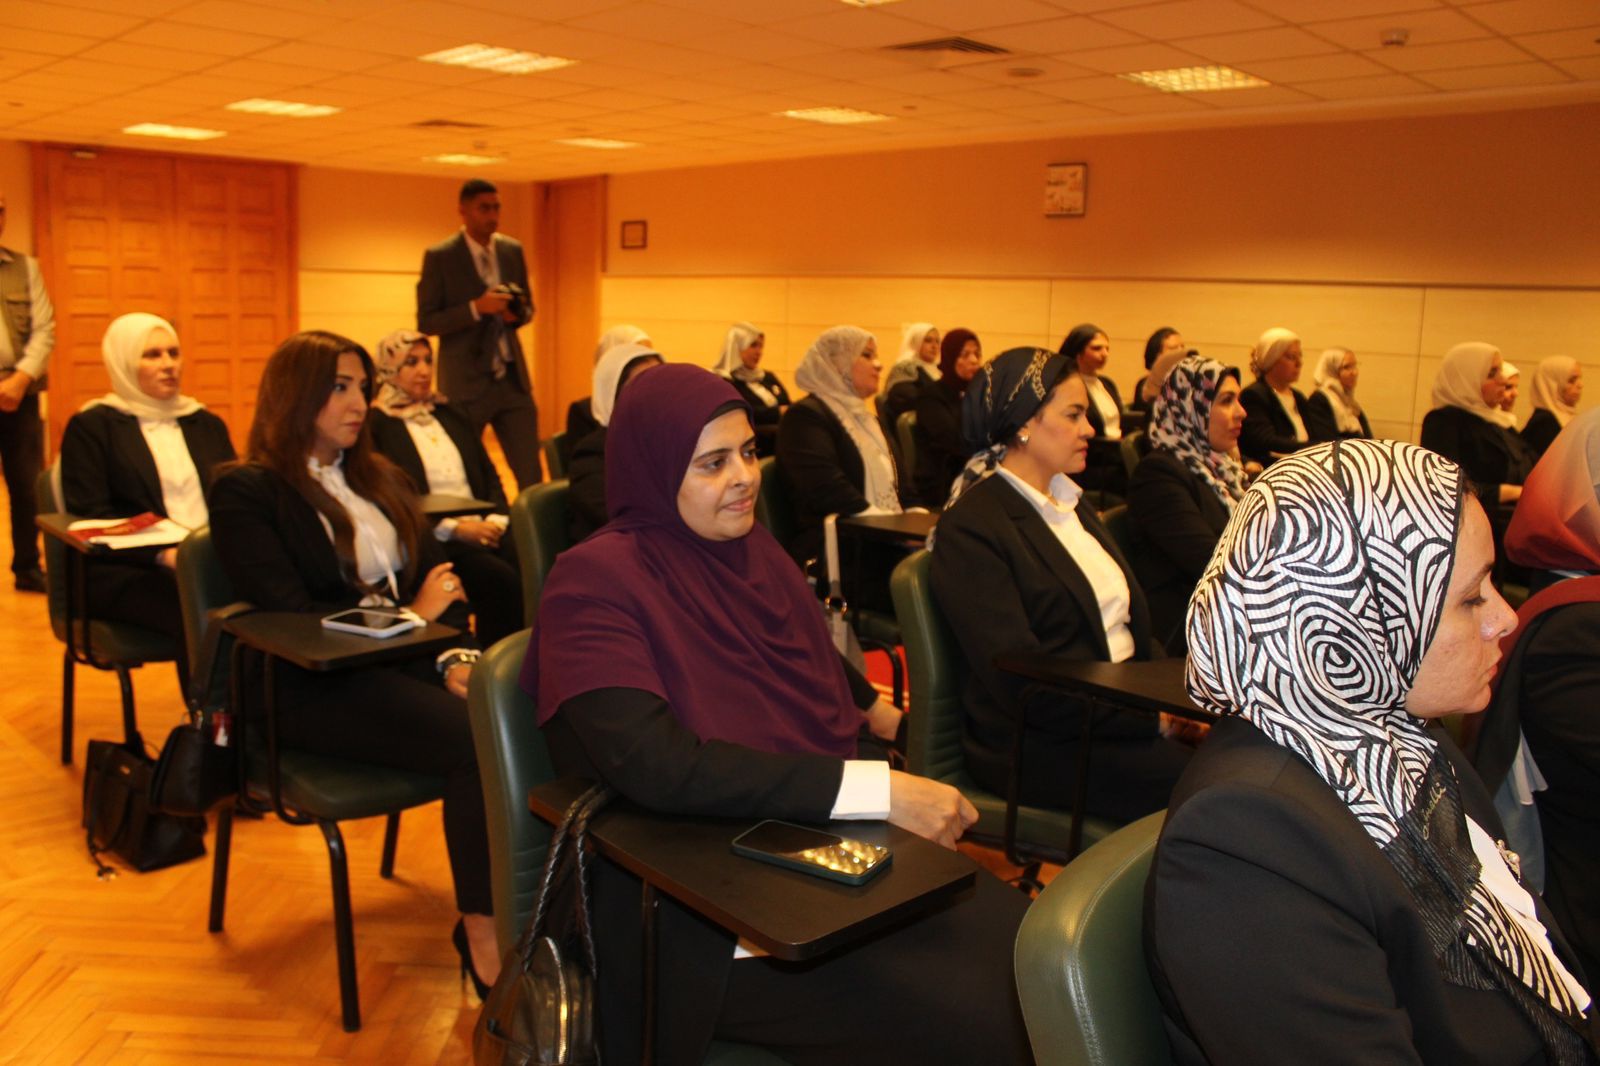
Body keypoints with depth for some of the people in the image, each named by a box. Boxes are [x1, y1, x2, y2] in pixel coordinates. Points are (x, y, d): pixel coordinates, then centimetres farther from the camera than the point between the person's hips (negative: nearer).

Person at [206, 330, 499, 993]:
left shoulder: (379, 478, 22)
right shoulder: (245, 492, 1)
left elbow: (439, 575, 12)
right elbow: (289, 614, -11)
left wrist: (457, 658, -8)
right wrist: (409, 615, -5)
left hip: (401, 666, 6)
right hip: (313, 689, -6)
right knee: (475, 740, -31)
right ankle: (484, 938, -20)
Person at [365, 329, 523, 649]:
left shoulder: (447, 414, 23)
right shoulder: (377, 425, 3)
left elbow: (489, 472, 18)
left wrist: (496, 518, -2)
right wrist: (454, 529, -14)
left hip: (482, 529, 5)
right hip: (431, 540, -5)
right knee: (501, 580, -31)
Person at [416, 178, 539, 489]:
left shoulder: (513, 250, 8)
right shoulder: (439, 256, -5)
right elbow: (426, 322, -7)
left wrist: (517, 313, -7)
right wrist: (476, 308, -20)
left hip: (512, 378, 4)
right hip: (465, 383, -3)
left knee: (531, 472, 1)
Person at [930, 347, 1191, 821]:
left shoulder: (1071, 504, 17)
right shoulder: (970, 528, -11)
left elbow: (1133, 619, 17)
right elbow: (1027, 687, -17)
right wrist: (1154, 713, -18)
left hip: (1124, 710, 8)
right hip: (1037, 746, -8)